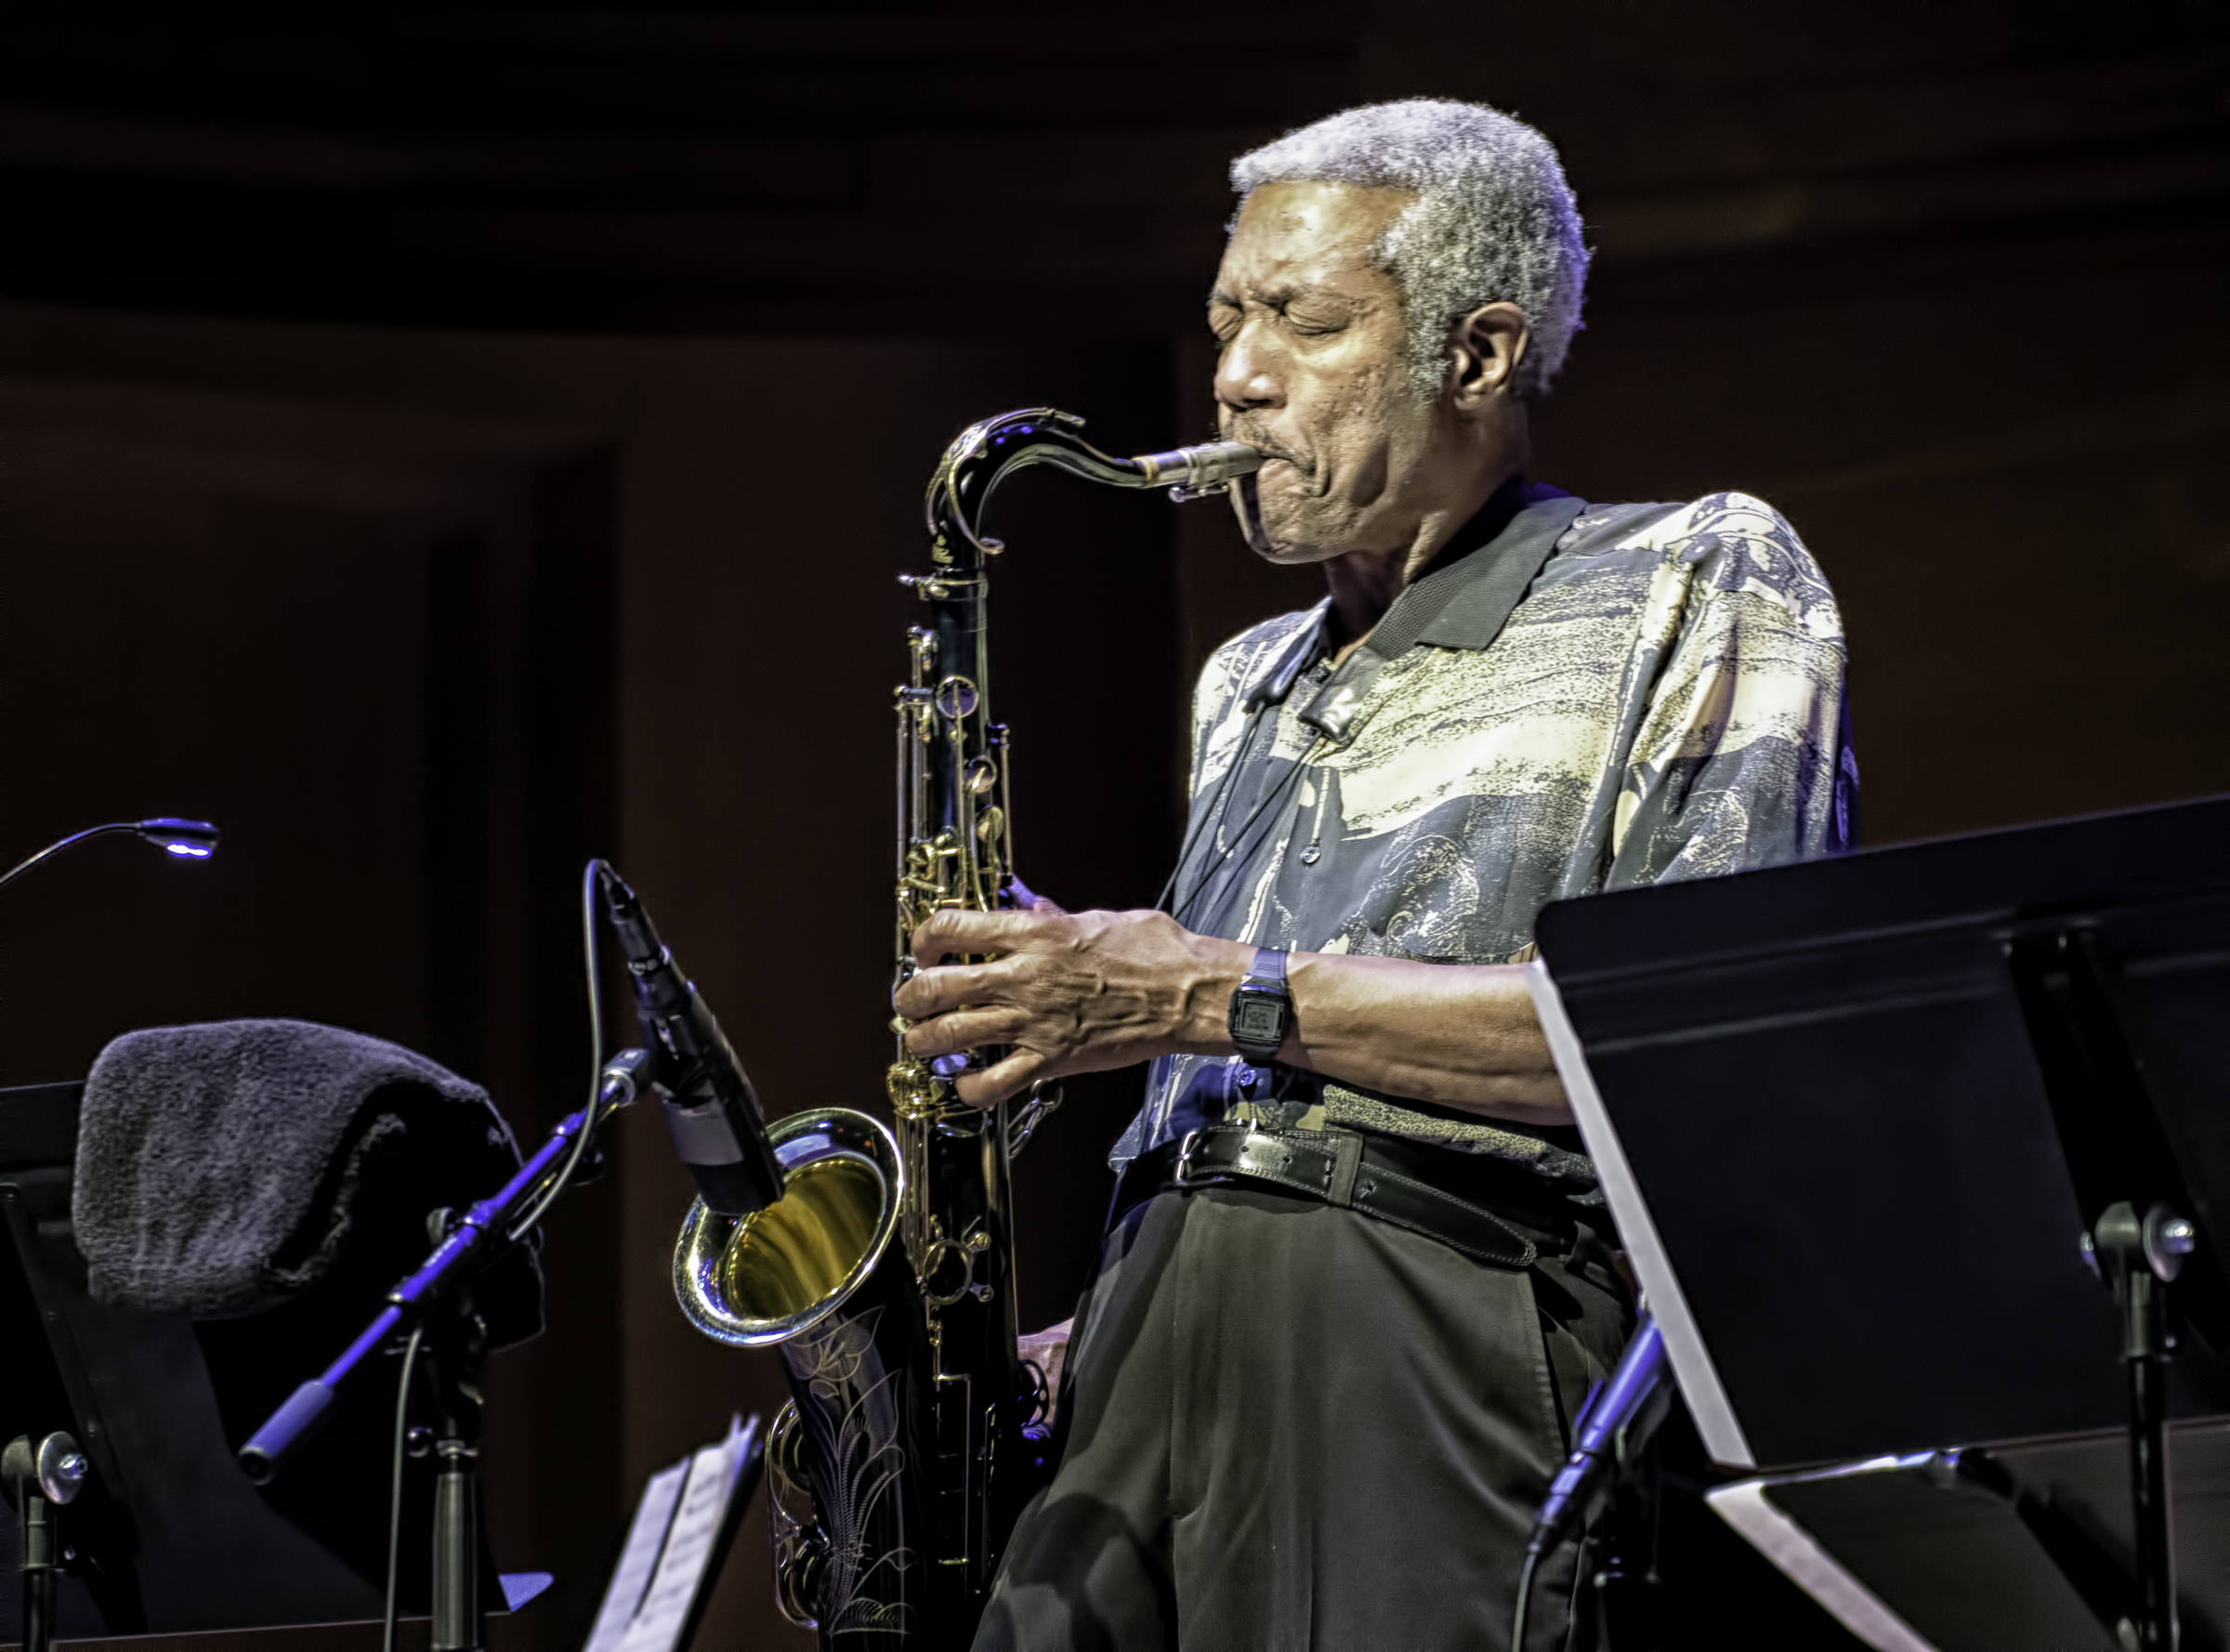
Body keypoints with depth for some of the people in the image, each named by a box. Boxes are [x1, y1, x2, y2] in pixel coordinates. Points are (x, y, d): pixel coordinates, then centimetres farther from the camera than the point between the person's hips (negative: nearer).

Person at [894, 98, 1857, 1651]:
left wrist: (1223, 997, -8)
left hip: (1456, 1379, -6)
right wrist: (1082, 1337, 11)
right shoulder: (1249, 686, 29)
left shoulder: (1698, 581, 7)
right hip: (1164, 1358, 6)